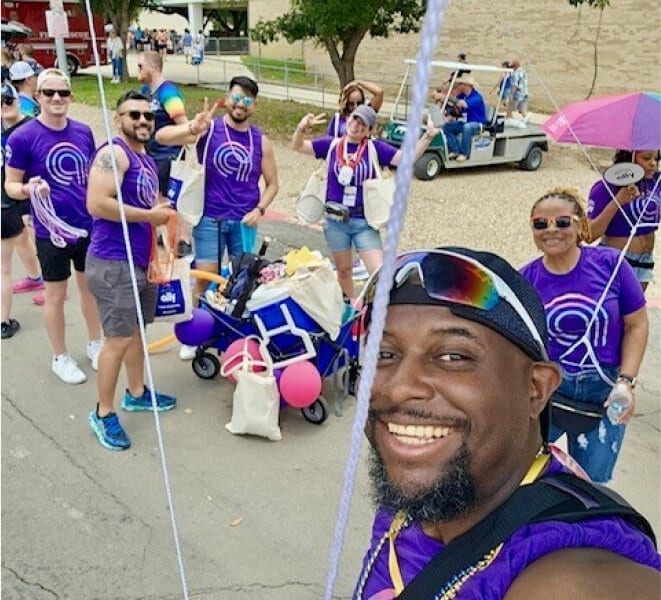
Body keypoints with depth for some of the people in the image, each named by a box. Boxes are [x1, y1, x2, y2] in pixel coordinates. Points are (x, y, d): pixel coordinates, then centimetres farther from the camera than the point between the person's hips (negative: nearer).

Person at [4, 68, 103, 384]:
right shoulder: (22, 137, -13)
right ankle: (60, 357, 26)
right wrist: (28, 190, -29)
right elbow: (10, 185, -9)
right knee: (56, 295, 9)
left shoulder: (84, 132, 1)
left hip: (89, 225, 4)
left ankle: (95, 344, 36)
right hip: (53, 230, -4)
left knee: (91, 287, 17)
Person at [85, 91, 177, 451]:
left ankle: (136, 393, 36)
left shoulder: (146, 159, 15)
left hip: (143, 260, 10)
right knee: (119, 340, -6)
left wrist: (161, 212, 11)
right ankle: (103, 413, 9)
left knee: (137, 329, 20)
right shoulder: (113, 154, -14)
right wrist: (149, 215, -19)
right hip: (113, 263, -10)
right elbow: (97, 204, -26)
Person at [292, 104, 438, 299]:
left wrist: (428, 136, -23)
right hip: (335, 221, 2)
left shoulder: (375, 148, -3)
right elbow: (298, 146, 3)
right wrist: (301, 128, -19)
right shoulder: (331, 144, 2)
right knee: (344, 270, 17)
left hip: (364, 222, -1)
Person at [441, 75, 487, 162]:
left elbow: (463, 104, -33)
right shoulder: (462, 96, 8)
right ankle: (454, 151, -14)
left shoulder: (477, 97, -17)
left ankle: (464, 153, -27)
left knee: (467, 127, -40)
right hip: (465, 122, 7)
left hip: (477, 124, -7)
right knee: (446, 127, -12)